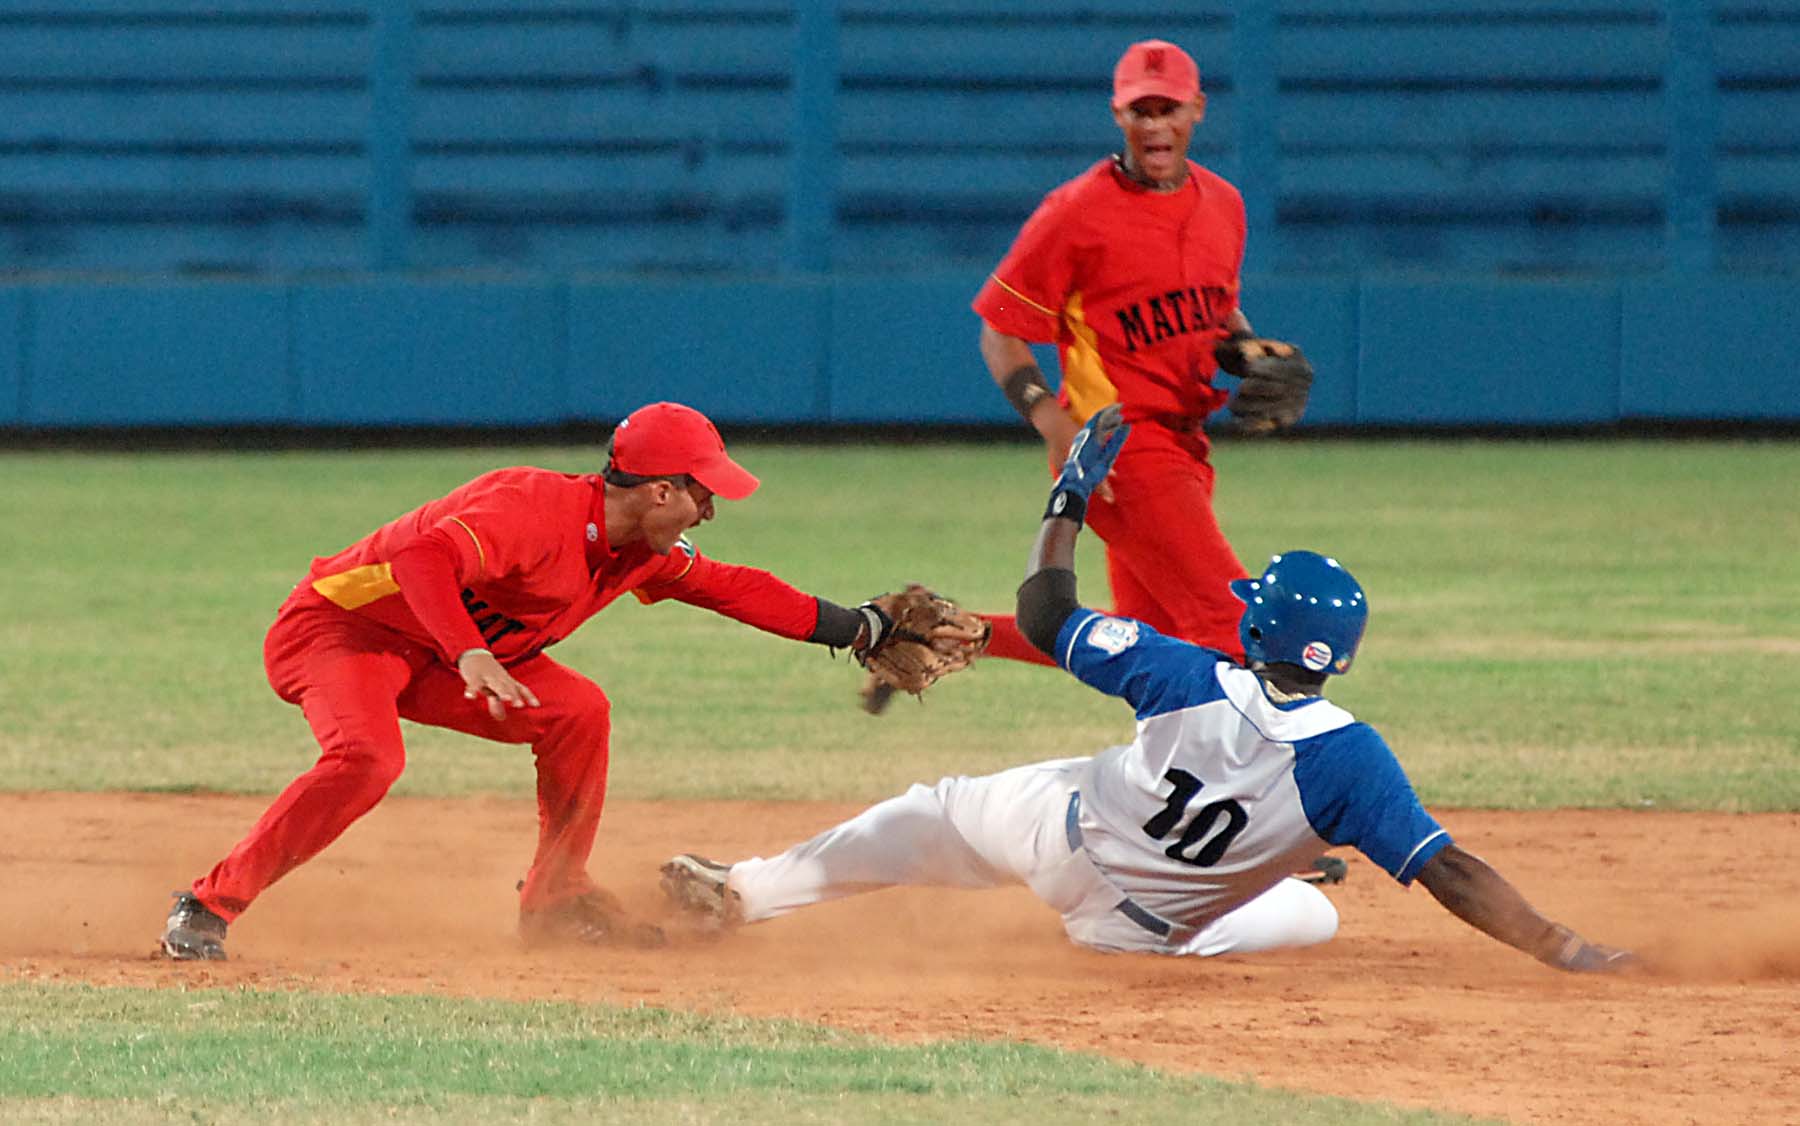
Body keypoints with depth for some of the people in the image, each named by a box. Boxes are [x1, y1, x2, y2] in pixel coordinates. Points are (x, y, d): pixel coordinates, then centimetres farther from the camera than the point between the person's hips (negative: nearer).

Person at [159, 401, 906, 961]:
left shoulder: (643, 554, 1)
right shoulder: (536, 509, -30)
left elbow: (731, 589, 14)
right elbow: (427, 554, -44)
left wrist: (855, 628, 12)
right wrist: (469, 654, -57)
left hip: (435, 653, 9)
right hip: (340, 624, -9)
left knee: (578, 712, 1)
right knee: (368, 758, -33)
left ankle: (557, 902, 13)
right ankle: (207, 909, -27)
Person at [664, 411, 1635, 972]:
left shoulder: (1190, 679, -24)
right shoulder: (1348, 759, -30)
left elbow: (1044, 613, -12)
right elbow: (1448, 871, -34)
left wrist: (1071, 495, 1)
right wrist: (1563, 950, -34)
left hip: (1063, 827, 0)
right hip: (1144, 928, 0)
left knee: (938, 813, 28)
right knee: (1314, 917, 26)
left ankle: (745, 891, 38)